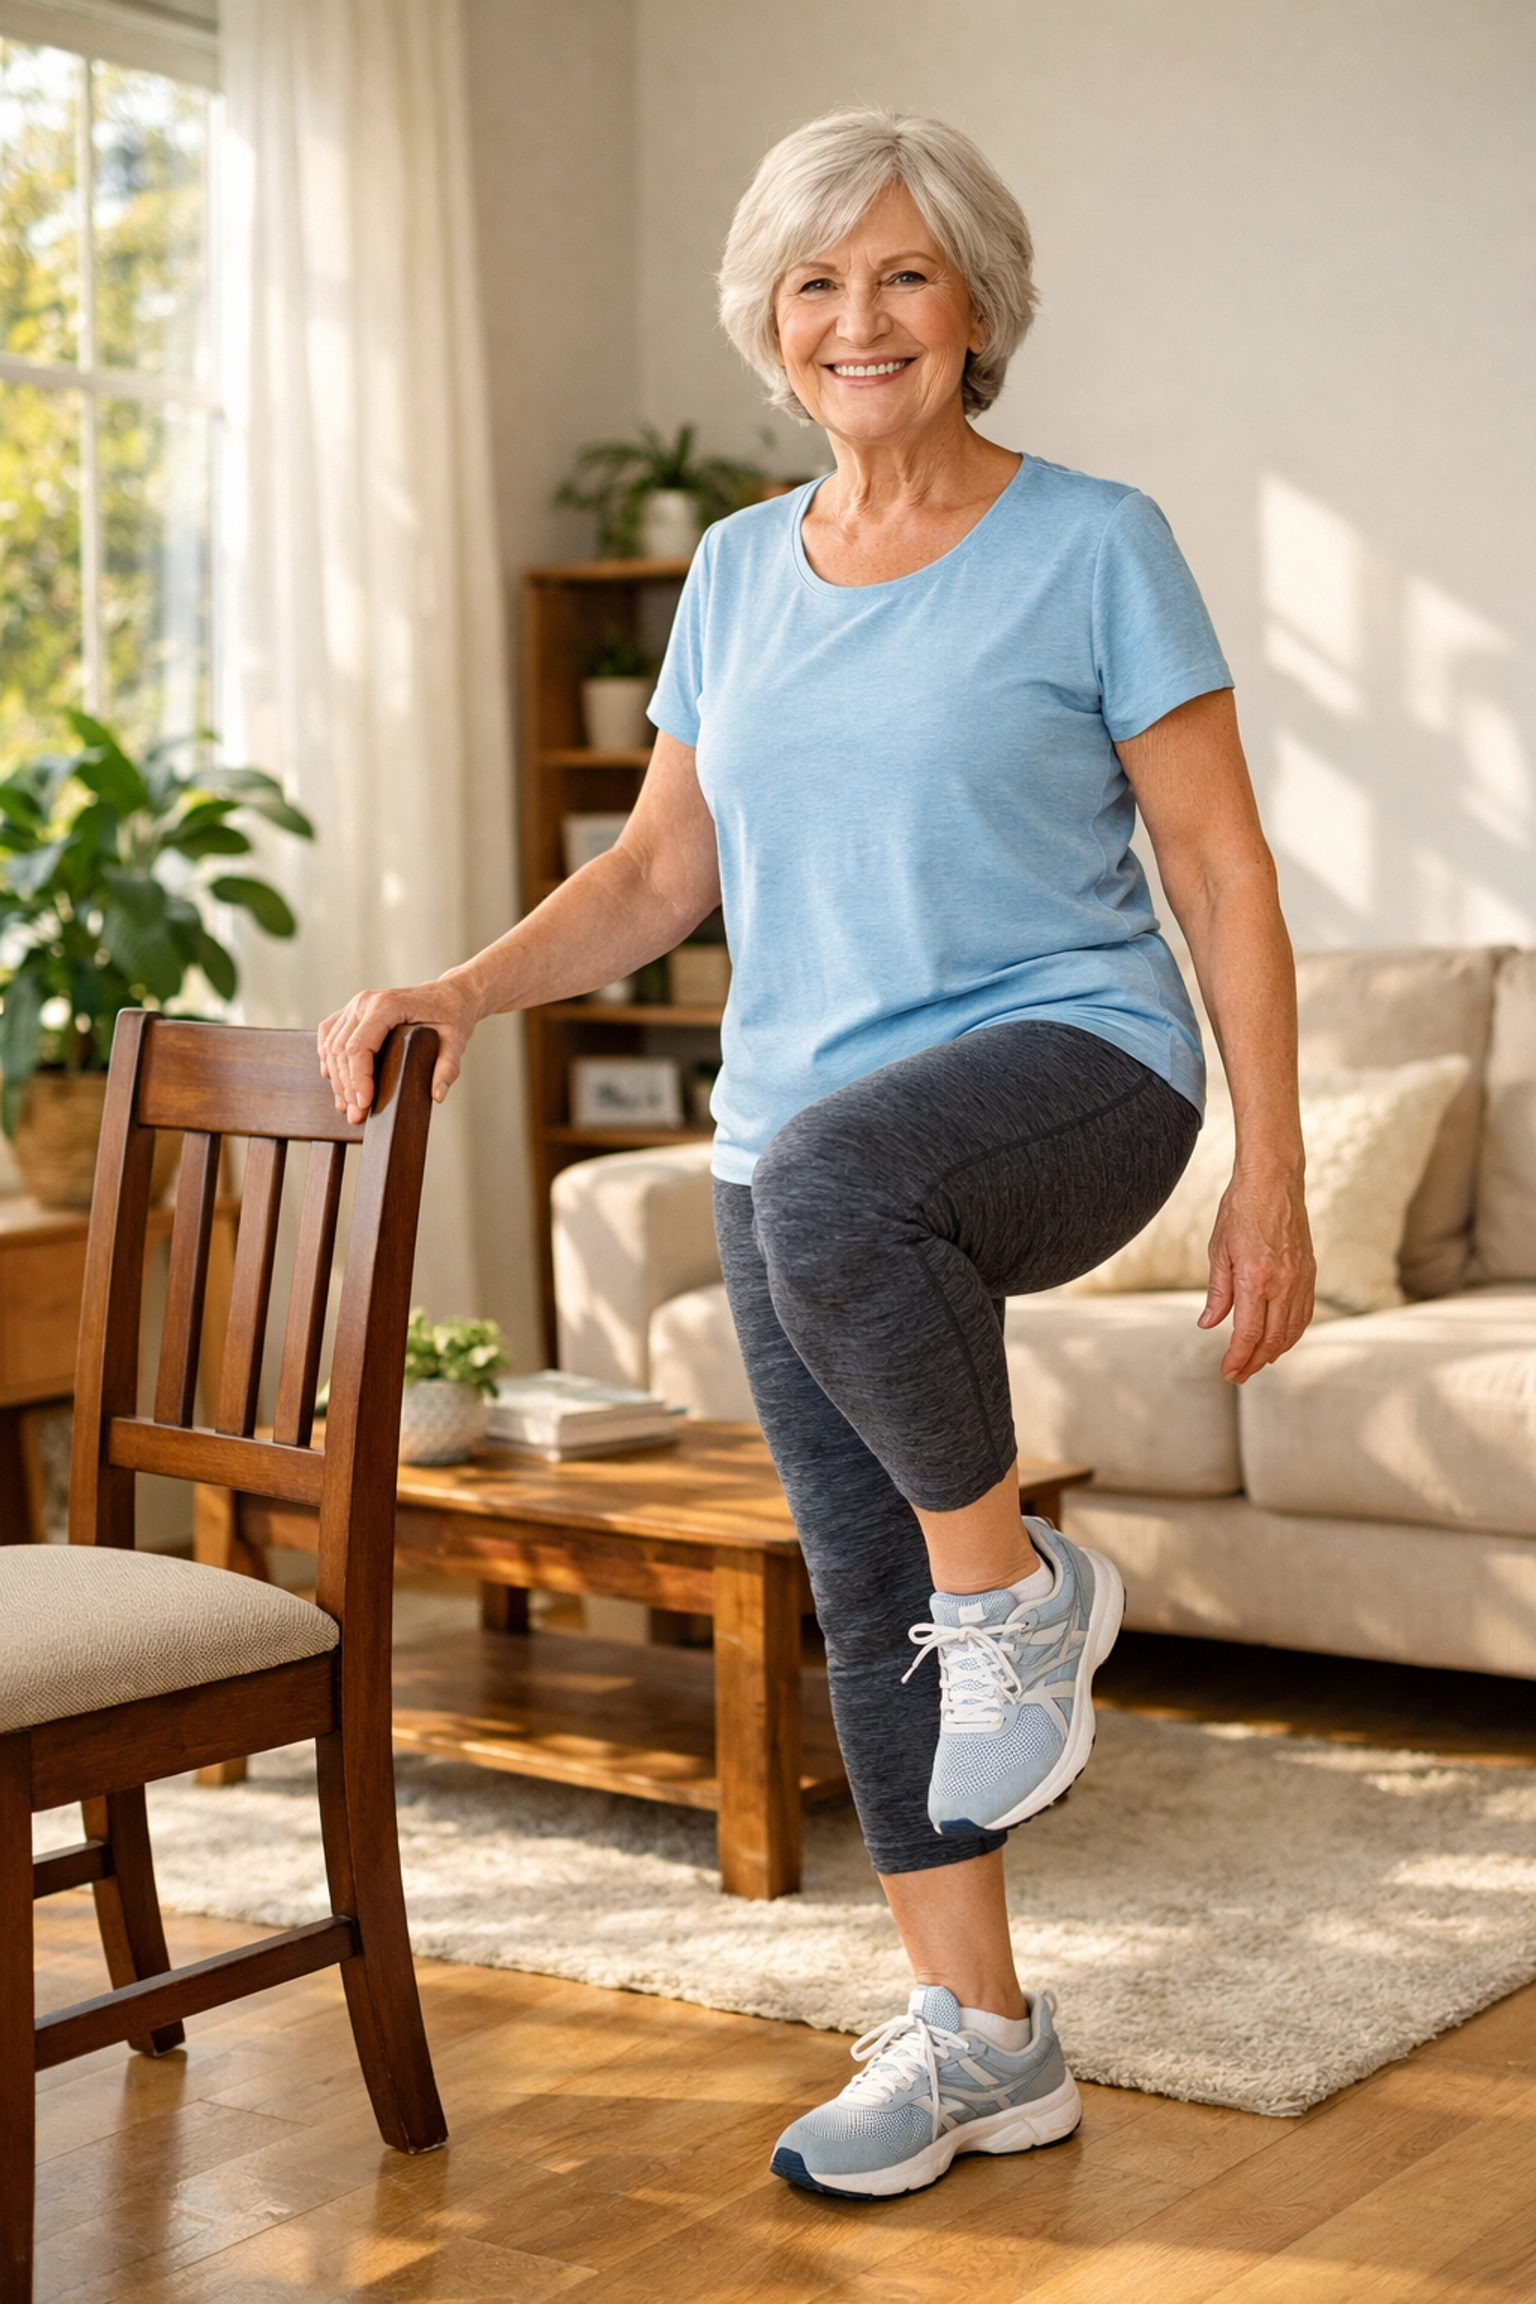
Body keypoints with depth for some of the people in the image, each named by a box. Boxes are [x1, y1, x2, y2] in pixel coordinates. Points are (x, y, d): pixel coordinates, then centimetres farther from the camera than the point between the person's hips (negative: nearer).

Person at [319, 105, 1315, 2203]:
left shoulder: (1093, 546, -3)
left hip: (1068, 1066, -6)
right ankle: (981, 2041, 22)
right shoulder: (739, 572, 11)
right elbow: (666, 871, 15)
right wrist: (461, 992, -1)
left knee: (834, 1178, -39)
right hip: (797, 1140, 6)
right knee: (865, 1601, 7)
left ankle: (1023, 1585, -15)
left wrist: (1272, 1173, -10)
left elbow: (1221, 870, -4)